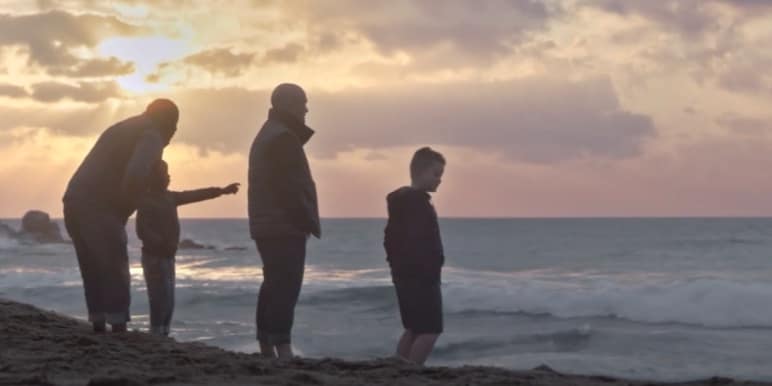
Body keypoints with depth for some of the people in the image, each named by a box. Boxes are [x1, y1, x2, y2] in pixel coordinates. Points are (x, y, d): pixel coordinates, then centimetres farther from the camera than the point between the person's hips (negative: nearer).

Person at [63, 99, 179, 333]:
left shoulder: (122, 129, 26)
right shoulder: (152, 137, -4)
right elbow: (136, 174, -22)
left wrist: (119, 208, 21)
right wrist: (123, 209, -8)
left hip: (74, 202, 9)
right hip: (99, 208, -9)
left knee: (94, 274, 13)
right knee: (116, 274, -3)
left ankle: (99, 330, 14)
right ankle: (118, 331, -5)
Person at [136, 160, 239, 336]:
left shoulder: (168, 197, 12)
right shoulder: (146, 200, -12)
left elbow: (195, 195, 17)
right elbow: (142, 231, -19)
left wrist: (222, 190, 18)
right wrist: (164, 244, -25)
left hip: (167, 257, 9)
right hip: (154, 257, -9)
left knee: (167, 302, 8)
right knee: (161, 301, -14)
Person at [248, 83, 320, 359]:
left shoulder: (266, 135, 21)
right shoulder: (283, 137, -12)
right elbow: (290, 187, -19)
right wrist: (308, 222, -14)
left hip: (267, 225, 11)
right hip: (285, 225, -10)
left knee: (274, 286, 12)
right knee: (286, 287, -13)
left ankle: (267, 349, 13)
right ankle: (283, 350, -18)